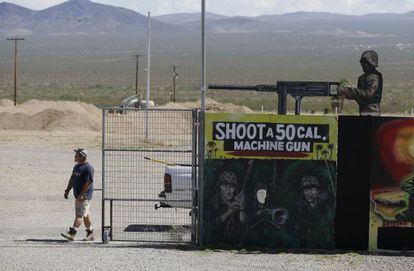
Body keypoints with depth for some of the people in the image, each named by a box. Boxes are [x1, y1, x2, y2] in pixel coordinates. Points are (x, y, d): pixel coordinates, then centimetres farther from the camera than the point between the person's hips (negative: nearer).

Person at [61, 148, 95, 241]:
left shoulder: (88, 168, -15)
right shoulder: (77, 166, 14)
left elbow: (88, 182, -21)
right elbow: (72, 179, 22)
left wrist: (81, 195, -23)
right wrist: (67, 190, 14)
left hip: (85, 196, -10)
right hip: (78, 195, 10)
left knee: (79, 214, -13)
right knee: (85, 215, 14)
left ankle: (72, 233, -21)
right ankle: (90, 234, 21)